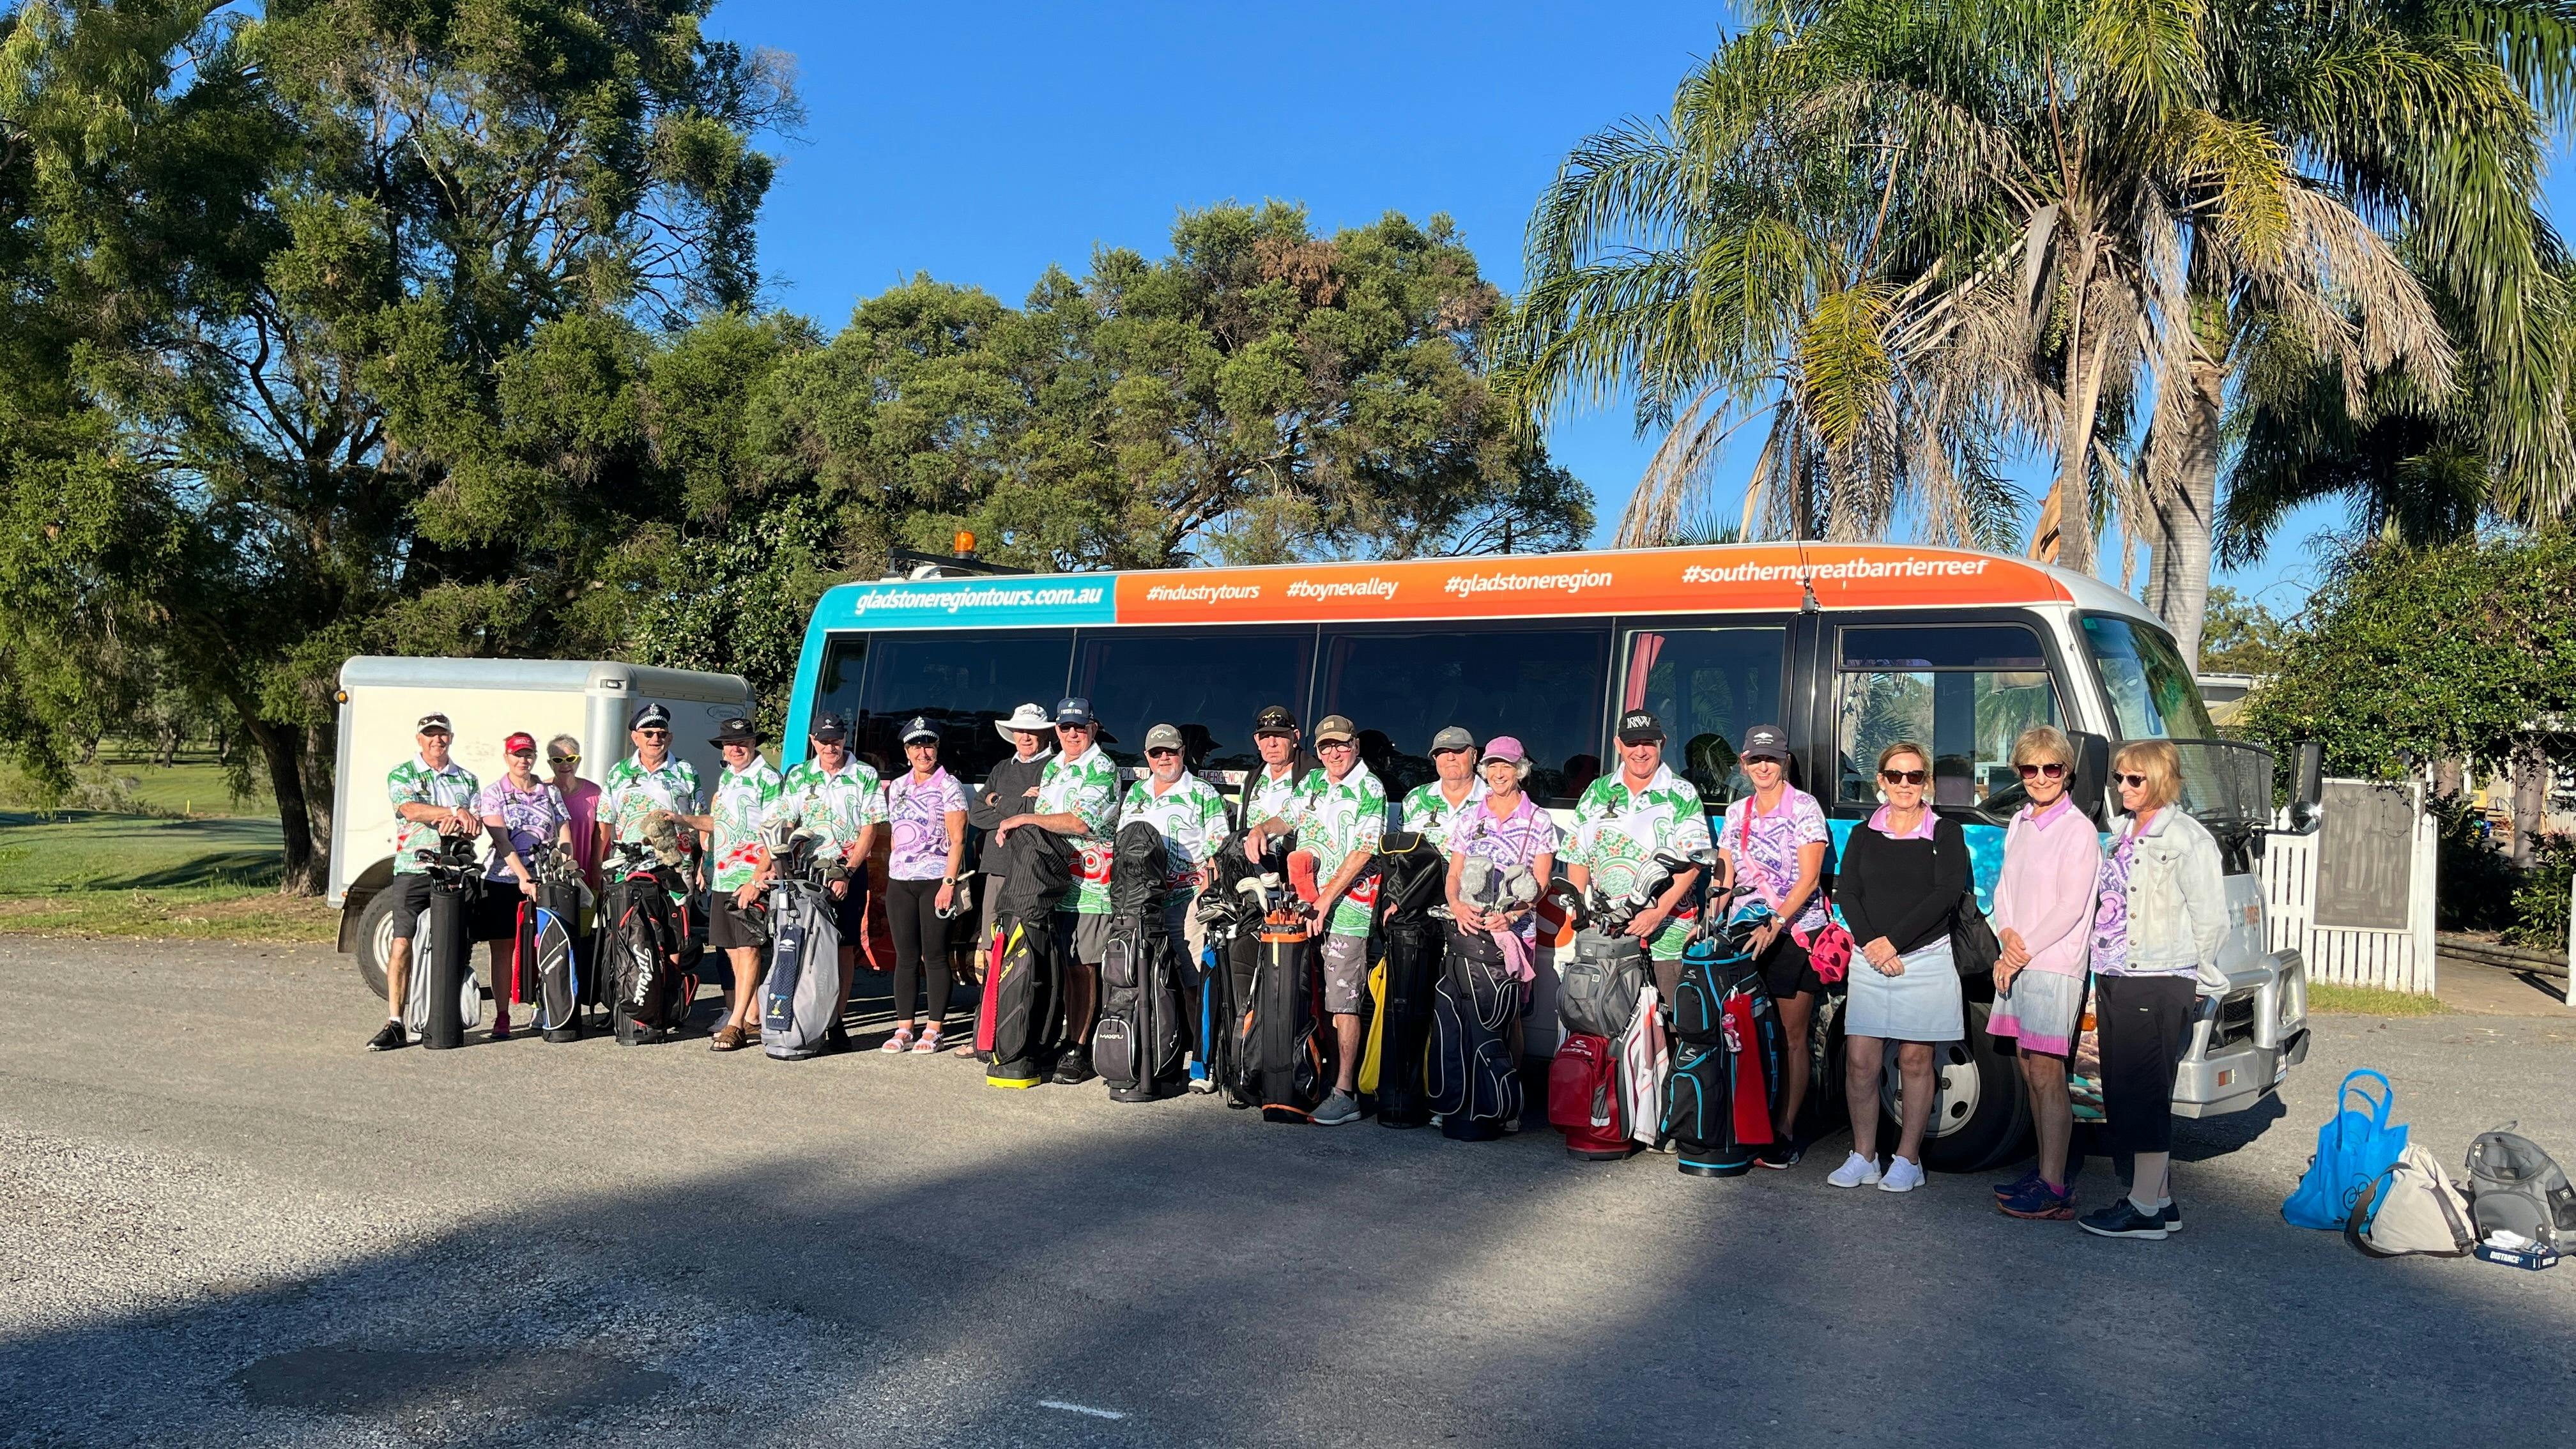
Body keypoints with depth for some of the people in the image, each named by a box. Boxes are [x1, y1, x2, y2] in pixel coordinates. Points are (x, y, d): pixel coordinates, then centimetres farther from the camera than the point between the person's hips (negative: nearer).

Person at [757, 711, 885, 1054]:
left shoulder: (865, 777, 3)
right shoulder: (797, 777, 10)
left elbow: (869, 830, -2)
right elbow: (781, 826, 4)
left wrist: (847, 873, -12)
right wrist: (768, 867, -10)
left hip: (850, 871, -1)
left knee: (844, 947, -1)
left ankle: (837, 1022, 4)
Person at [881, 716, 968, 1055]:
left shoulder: (948, 786, -2)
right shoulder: (896, 787, 15)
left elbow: (957, 840, -8)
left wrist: (949, 882, -16)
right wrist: (891, 877, 14)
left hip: (935, 880, -5)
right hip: (899, 881, 5)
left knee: (935, 956, -3)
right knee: (905, 957, 6)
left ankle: (934, 1030, 1)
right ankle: (903, 1029, 10)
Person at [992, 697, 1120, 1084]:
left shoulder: (1101, 769, -6)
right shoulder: (1052, 768, 20)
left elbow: (1080, 822, -19)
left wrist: (1026, 819, -12)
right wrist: (1013, 828, 10)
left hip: (1088, 885, -7)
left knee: (1082, 967, -5)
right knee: (1065, 966, 7)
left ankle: (1078, 1051, -3)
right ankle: (1068, 1043, 13)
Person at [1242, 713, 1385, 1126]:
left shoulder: (1370, 789, -6)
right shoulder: (1313, 783, 15)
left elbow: (1362, 852, -13)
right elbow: (1289, 818, 29)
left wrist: (1327, 898, -17)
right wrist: (1261, 828, 6)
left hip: (1347, 908, -7)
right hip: (1305, 904, 7)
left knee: (1342, 1003, -8)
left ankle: (1345, 1093, -6)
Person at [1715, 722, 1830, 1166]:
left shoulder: (1804, 807, -3)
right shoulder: (1737, 813, 13)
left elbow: (1809, 878, -10)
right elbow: (1723, 877, 11)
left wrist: (1776, 923, -20)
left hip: (1797, 932, -5)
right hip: (1750, 932, 5)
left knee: (1794, 1036, -2)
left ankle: (1785, 1131, 0)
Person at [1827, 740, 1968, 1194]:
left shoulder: (1945, 833, 2)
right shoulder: (1864, 835, 12)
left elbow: (1946, 894, -9)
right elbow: (1846, 892, 3)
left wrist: (1894, 941, -14)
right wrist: (1870, 943, -13)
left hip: (1926, 958, -2)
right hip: (1870, 960, 3)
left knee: (1915, 1060, 3)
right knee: (1860, 1062, -2)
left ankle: (1907, 1160, 13)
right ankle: (1863, 1157, 10)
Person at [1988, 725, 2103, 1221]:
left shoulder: (2078, 830, -8)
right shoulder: (2020, 824, 14)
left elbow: (2072, 907, -13)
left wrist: (2025, 949, -13)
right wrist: (2006, 936, -4)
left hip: (2055, 965, -7)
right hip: (2016, 964, 7)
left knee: (2047, 1076, -7)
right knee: (2030, 1072, 11)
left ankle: (2053, 1190, -4)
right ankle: (2044, 1170, 21)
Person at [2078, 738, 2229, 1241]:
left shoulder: (2186, 838, -8)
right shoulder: (2124, 836, 18)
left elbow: (2211, 918, -9)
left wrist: (2192, 976, -3)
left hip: (2158, 983, -9)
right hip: (2113, 981, 9)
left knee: (2144, 1094, -6)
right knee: (2124, 1091, 10)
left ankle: (2145, 1208, -1)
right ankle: (2161, 1201, 19)